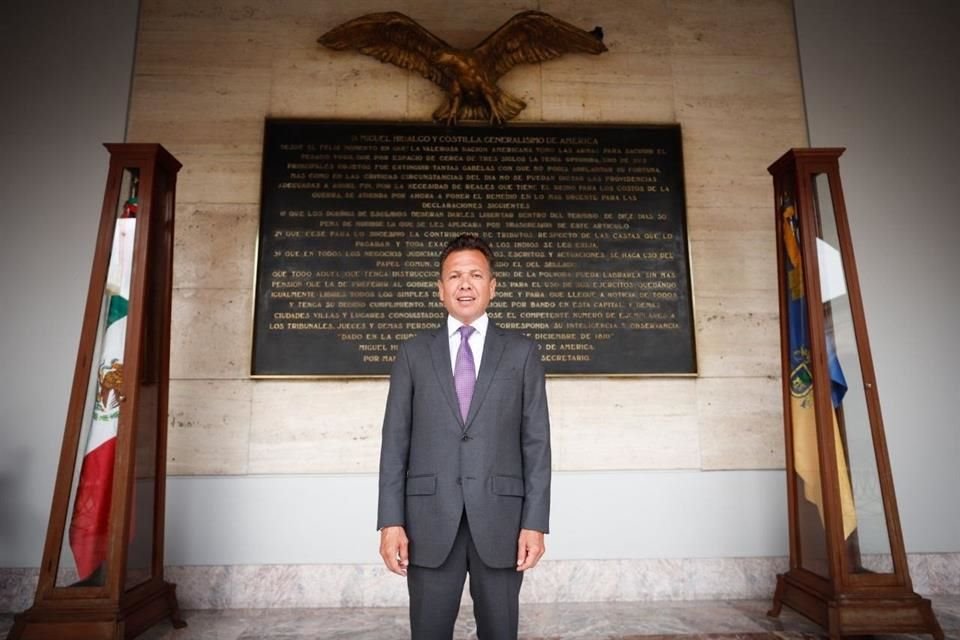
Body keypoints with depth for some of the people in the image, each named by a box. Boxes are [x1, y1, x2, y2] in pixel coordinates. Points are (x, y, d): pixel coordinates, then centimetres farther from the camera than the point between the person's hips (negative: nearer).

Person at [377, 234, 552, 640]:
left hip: (500, 518, 0)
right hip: (430, 519, 1)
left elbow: (536, 442, 2)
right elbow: (395, 441, 4)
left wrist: (535, 522, -4)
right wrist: (391, 521, -3)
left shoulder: (522, 352, 6)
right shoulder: (413, 353, 8)